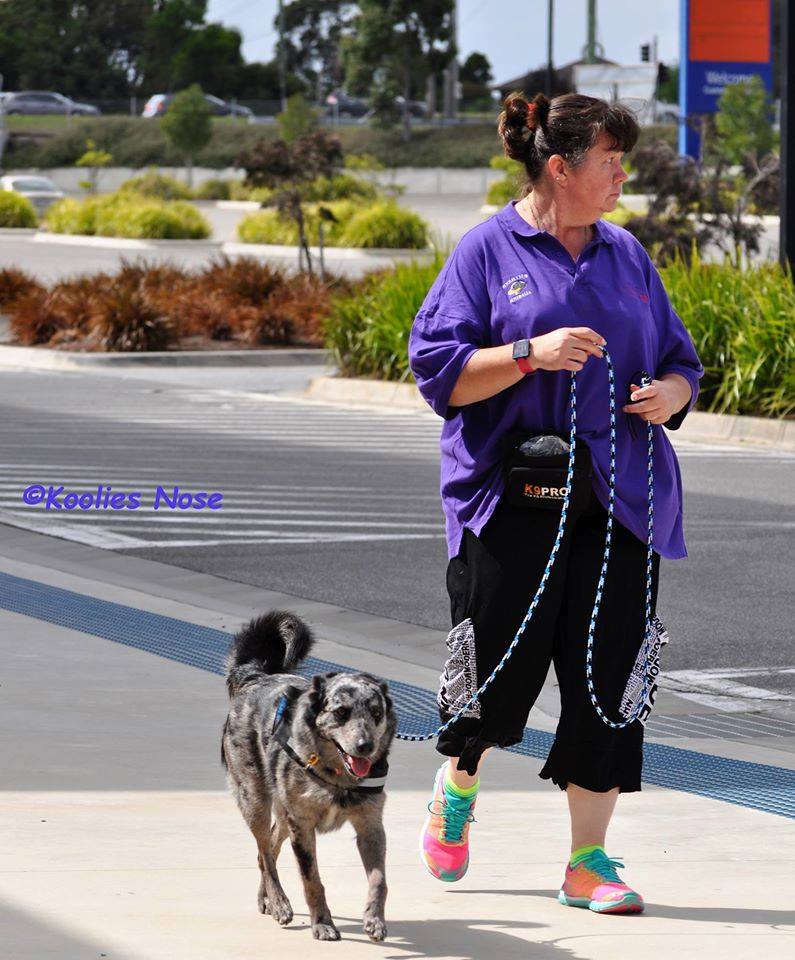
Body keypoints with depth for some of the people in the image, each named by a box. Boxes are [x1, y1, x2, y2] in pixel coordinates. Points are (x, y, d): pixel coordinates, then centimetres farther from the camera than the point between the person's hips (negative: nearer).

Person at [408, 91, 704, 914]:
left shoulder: (625, 255, 13)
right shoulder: (487, 250, -1)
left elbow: (679, 361, 19)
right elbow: (437, 370, -6)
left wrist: (670, 393, -4)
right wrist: (531, 355, -19)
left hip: (619, 503, 4)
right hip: (512, 500, -4)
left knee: (608, 677, -2)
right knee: (501, 672, -1)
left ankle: (588, 862, 5)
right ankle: (456, 791, 32)